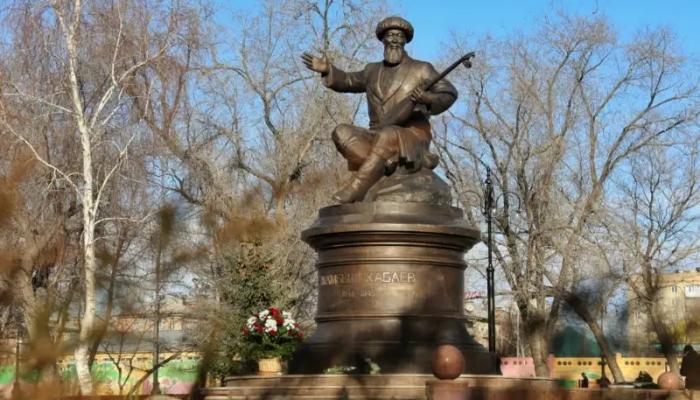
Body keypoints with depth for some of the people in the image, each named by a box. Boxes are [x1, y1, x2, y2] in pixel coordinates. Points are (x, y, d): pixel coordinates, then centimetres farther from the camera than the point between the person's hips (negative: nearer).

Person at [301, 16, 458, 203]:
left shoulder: (421, 69, 5)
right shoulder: (373, 70, 19)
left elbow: (449, 94, -3)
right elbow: (348, 81, 30)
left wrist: (428, 99, -25)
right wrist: (327, 70, 11)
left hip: (412, 140, -5)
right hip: (378, 140, 5)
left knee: (388, 135, -38)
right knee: (342, 133, -20)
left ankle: (356, 190, -41)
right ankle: (383, 170, -32)